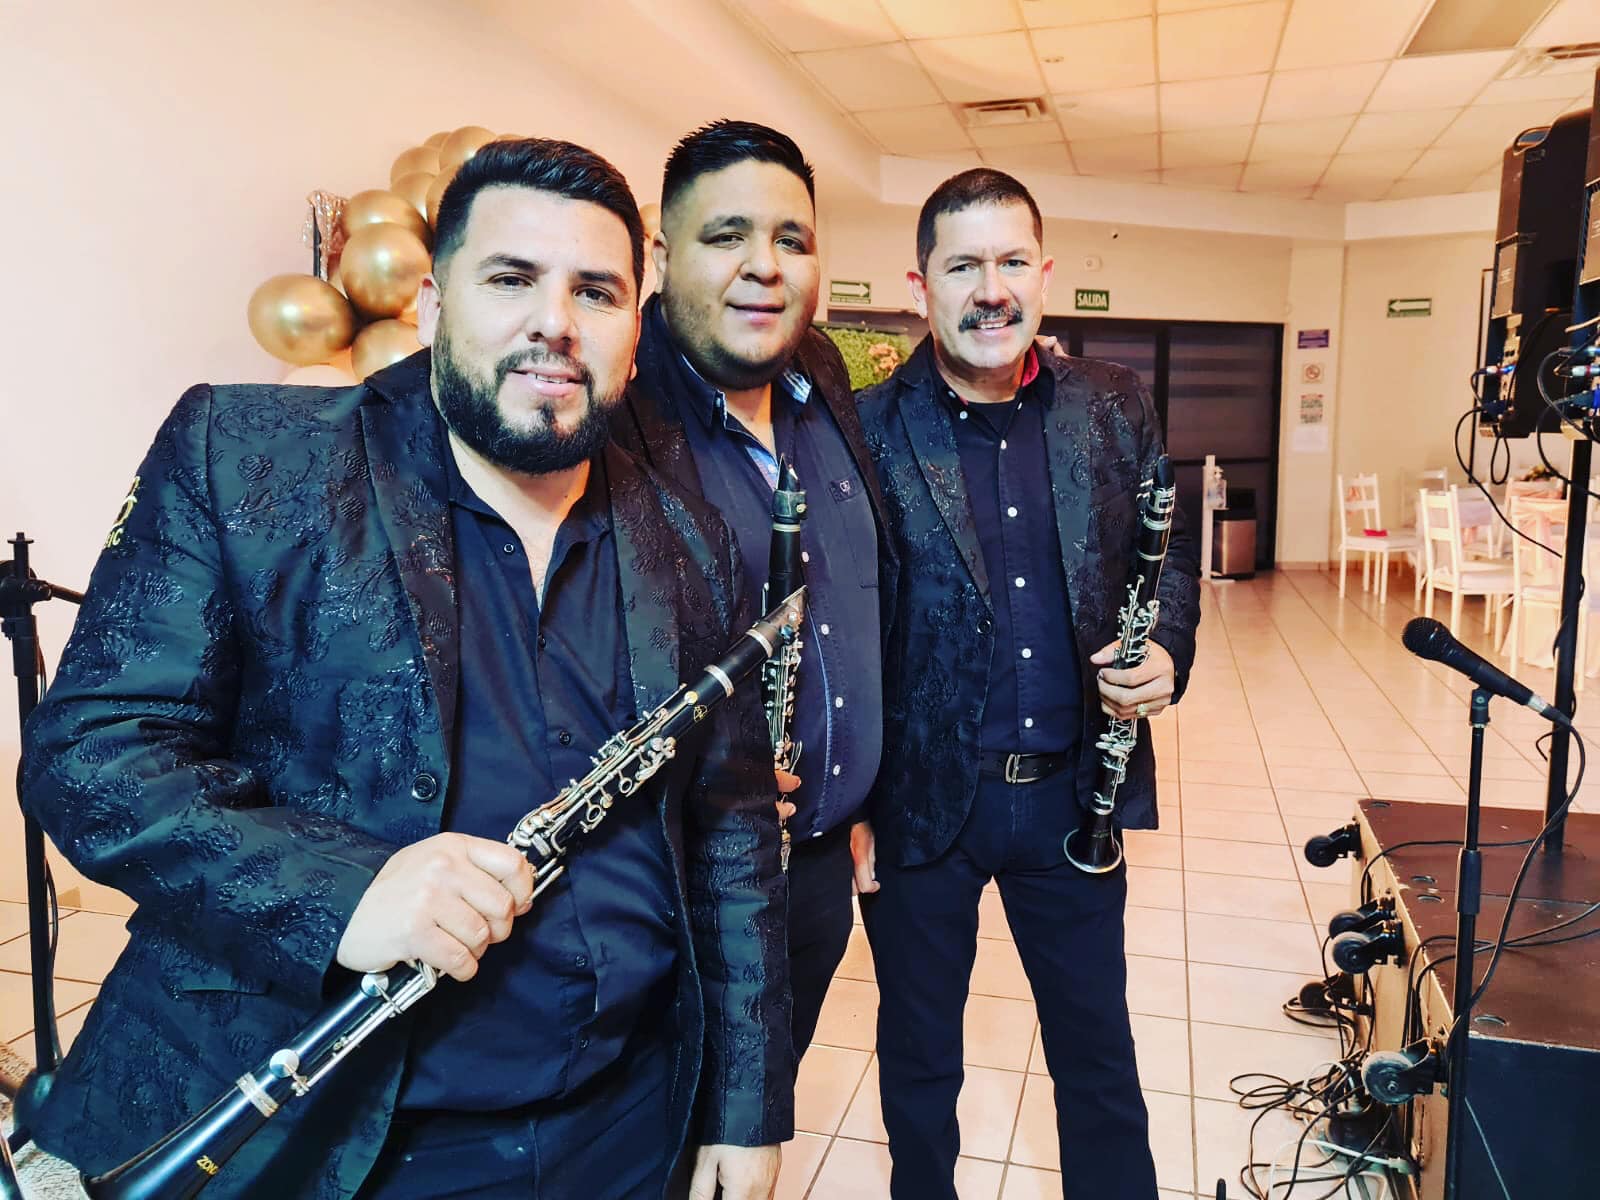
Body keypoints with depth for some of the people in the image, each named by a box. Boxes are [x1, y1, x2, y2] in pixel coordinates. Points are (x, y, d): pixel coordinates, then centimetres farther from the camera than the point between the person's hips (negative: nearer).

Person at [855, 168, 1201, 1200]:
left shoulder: (1117, 408, 0)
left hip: (1075, 788, 3)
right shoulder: (866, 430, -11)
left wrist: (1167, 655, -9)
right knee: (918, 1055, 20)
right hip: (921, 796, -2)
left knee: (1099, 1047, 21)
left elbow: (1172, 556, 11)